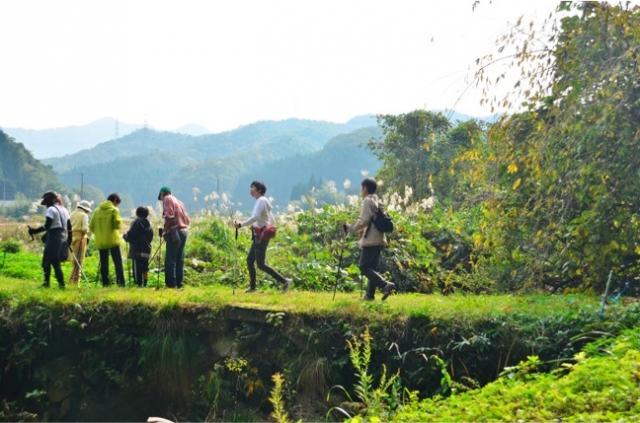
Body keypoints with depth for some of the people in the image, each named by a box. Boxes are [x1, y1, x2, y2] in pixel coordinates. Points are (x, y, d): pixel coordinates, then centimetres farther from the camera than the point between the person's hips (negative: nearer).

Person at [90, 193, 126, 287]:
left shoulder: (97, 210, 7)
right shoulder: (114, 210, -7)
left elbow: (91, 226, 6)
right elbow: (117, 224, -13)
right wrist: (120, 220, 7)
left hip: (100, 241, 4)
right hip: (113, 240, -4)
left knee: (103, 263, 8)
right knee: (118, 262, 0)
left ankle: (105, 282, 5)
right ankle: (121, 282, -7)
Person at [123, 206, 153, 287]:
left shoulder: (136, 222, -9)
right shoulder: (149, 225, 10)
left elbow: (130, 236, -13)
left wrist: (125, 236, 7)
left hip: (137, 251, -6)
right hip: (147, 251, 7)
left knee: (137, 270, -4)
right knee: (145, 268, 16)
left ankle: (139, 284, -7)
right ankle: (145, 284, 16)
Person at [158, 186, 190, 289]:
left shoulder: (167, 199, -1)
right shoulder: (179, 201, 21)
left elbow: (169, 216, -16)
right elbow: (187, 220, 16)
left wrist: (165, 229, -6)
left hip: (174, 233, -8)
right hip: (183, 232, 8)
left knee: (170, 260, -7)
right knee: (179, 260, 10)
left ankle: (171, 284, -12)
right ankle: (179, 283, 10)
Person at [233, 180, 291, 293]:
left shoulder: (261, 201, -13)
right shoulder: (264, 201, 17)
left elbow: (255, 217, -28)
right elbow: (272, 221, 20)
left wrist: (241, 224, -29)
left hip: (261, 236, -10)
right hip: (258, 236, 10)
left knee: (261, 264, -9)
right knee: (249, 260, 11)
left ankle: (284, 281, -8)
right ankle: (252, 287, 17)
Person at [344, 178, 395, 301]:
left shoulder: (368, 201, -10)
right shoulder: (377, 201, 18)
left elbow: (364, 220, -18)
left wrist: (350, 228, -6)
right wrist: (362, 231, 18)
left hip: (371, 240, -9)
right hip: (379, 240, 9)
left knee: (364, 266, -8)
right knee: (371, 267, 11)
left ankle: (385, 285, -19)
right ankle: (370, 294, 10)